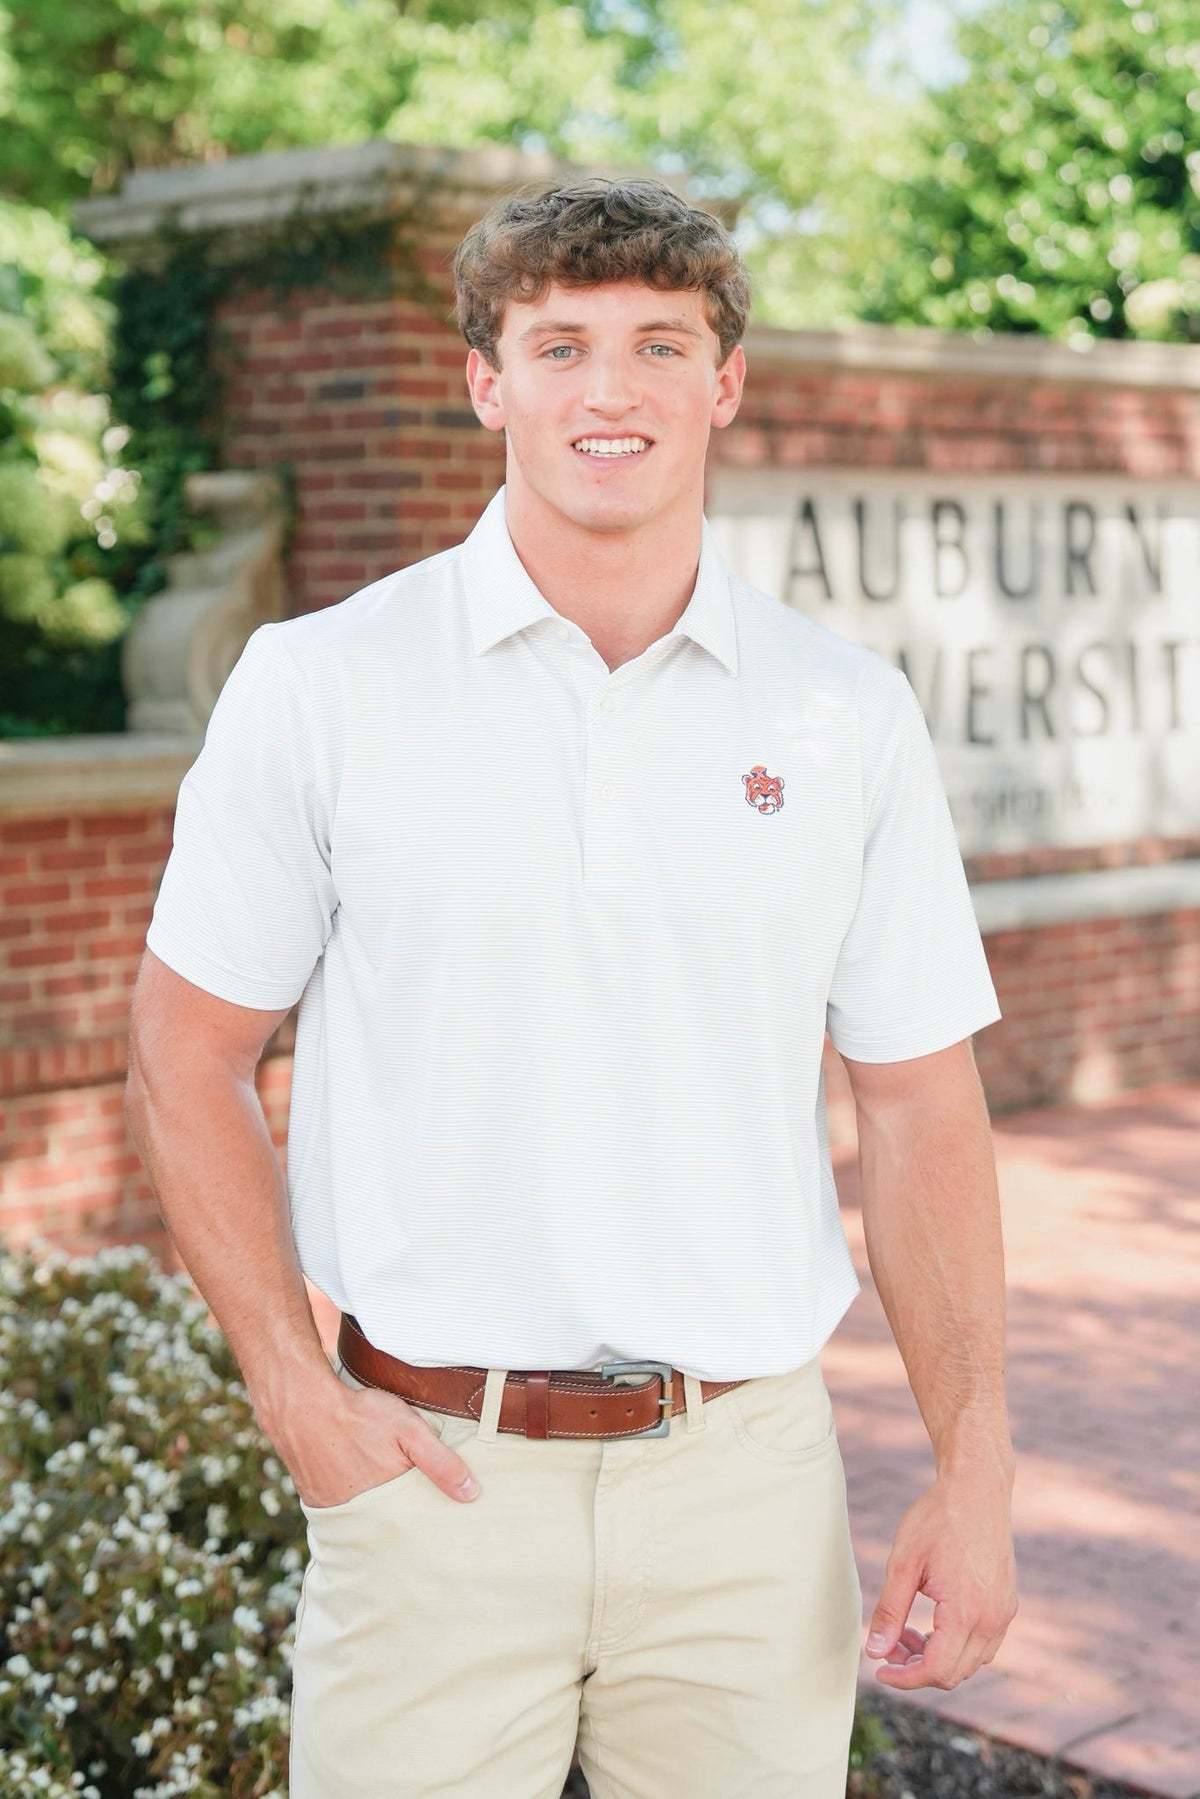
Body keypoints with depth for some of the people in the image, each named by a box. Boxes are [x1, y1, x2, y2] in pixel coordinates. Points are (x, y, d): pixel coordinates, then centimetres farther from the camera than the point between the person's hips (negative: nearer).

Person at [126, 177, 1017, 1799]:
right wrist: (296, 1394, -5)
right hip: (433, 1473, -1)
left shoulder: (850, 715, 3)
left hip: (751, 1480, 2)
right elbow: (189, 1063, 3)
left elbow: (919, 1107, 5)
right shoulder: (322, 686, -2)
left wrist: (976, 1473, -1)